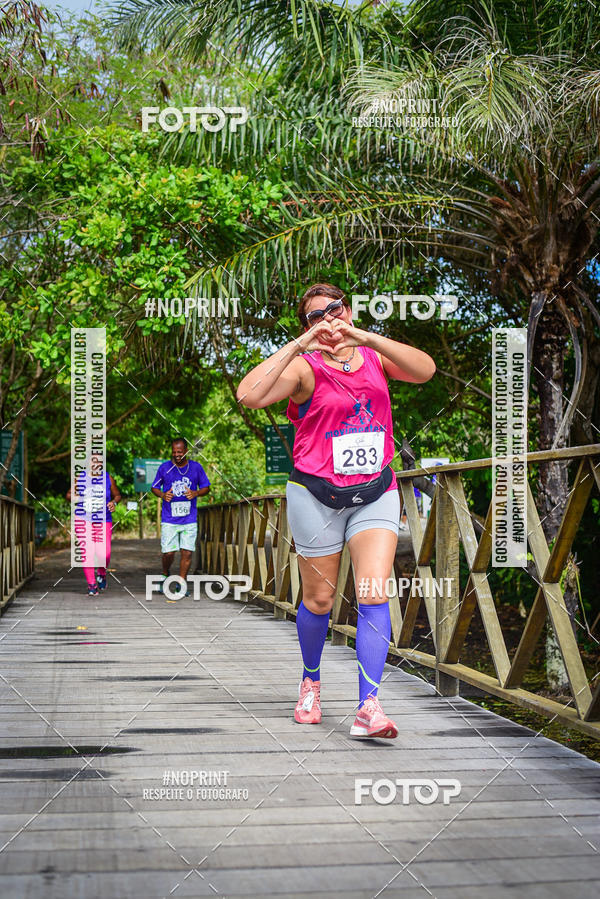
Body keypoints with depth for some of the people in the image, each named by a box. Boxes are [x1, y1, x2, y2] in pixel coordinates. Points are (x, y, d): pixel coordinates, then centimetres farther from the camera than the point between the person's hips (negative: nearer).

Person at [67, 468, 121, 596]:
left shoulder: (108, 478, 5)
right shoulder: (80, 477, 4)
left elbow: (117, 495, 18)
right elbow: (69, 494, 14)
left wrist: (114, 502, -4)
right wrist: (74, 498, -9)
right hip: (83, 519, 0)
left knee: (104, 553, -11)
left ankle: (101, 573, 22)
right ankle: (91, 584, 5)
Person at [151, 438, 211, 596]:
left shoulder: (196, 467, 2)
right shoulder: (165, 468, 0)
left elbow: (206, 487, 10)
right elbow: (154, 487, 10)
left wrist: (195, 493, -11)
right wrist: (162, 495, -12)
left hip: (189, 519, 1)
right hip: (169, 519, -1)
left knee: (187, 552, -2)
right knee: (168, 552, -5)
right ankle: (165, 575, 25)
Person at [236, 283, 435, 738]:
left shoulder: (375, 357, 6)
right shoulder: (305, 367, -6)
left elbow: (425, 369, -14)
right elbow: (248, 395, -23)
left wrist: (365, 337, -23)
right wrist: (298, 345, -23)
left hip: (376, 494, 2)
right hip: (317, 495, -2)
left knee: (374, 594, -13)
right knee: (319, 599, 10)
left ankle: (369, 706, -14)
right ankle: (311, 681, 37)